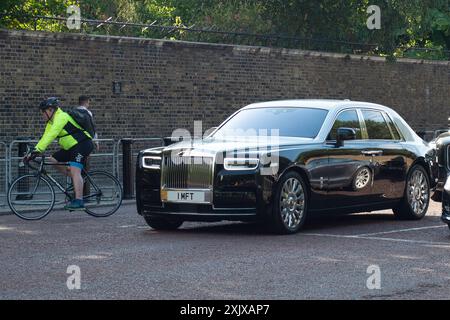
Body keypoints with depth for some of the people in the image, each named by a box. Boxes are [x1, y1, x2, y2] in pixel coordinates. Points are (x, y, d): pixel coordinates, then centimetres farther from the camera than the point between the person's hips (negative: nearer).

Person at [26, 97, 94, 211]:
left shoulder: (61, 117, -17)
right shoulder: (51, 122, 14)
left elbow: (51, 135, -29)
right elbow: (45, 137, 11)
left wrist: (38, 150, -35)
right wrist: (34, 152, 0)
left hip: (83, 144, -10)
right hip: (72, 147, 10)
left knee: (74, 170, -23)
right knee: (53, 160, 4)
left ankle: (79, 202, -31)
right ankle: (77, 180, 8)